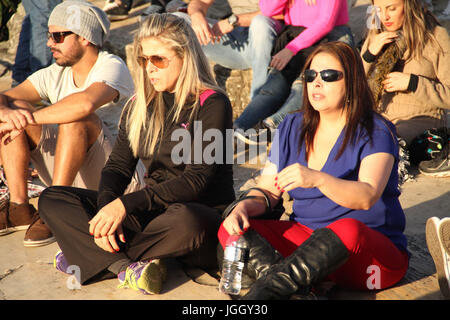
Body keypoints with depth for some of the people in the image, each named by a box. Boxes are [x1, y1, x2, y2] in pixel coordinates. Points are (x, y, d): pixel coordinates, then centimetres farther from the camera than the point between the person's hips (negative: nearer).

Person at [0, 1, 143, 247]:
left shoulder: (112, 67, -14)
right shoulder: (55, 75, 7)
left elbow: (86, 102, -36)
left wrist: (30, 118, -27)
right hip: (72, 178, 7)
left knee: (76, 117, -32)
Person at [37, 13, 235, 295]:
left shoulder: (212, 105, -9)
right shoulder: (140, 106, 11)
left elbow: (196, 180, -18)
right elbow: (118, 165, 7)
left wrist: (125, 204, -25)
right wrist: (106, 209, -16)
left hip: (203, 214, -6)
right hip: (152, 211, 6)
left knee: (186, 220, -43)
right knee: (52, 200, -7)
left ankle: (95, 258, -18)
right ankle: (126, 266, -28)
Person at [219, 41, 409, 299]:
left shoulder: (376, 132, -5)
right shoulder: (292, 128, 11)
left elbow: (367, 196, -22)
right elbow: (268, 192, 10)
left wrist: (318, 179, -40)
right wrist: (245, 206, -13)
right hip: (304, 236, 5)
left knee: (346, 229, -40)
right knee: (232, 229, -16)